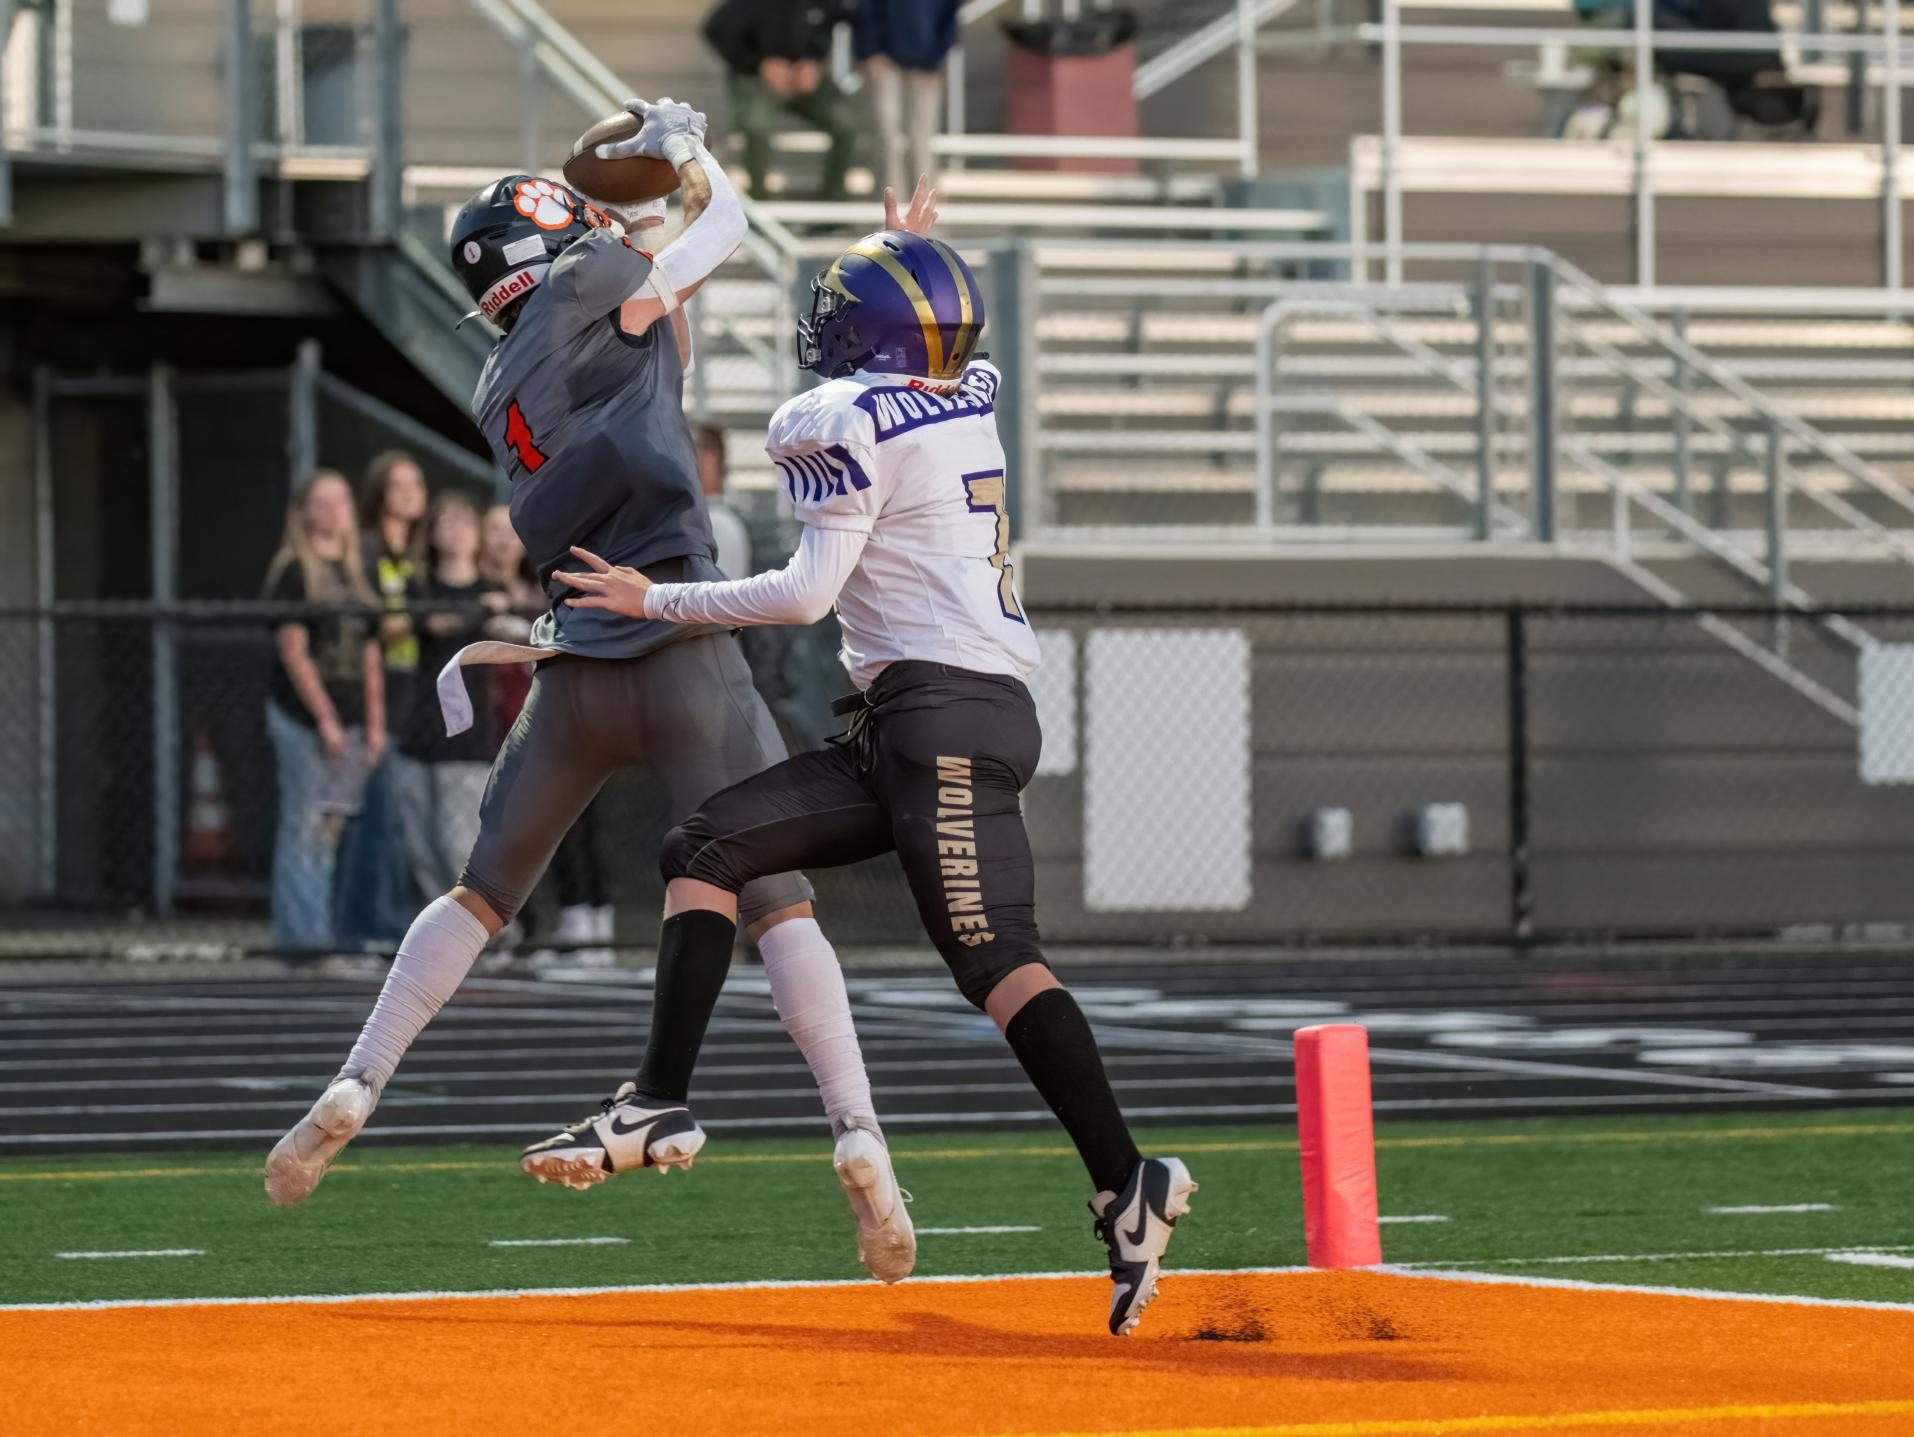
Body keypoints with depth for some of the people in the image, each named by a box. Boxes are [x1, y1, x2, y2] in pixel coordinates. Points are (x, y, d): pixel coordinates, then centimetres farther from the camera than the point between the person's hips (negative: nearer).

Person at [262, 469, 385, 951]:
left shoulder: (355, 576, 17)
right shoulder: (293, 572, -4)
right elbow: (293, 650, -10)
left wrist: (375, 725, 10)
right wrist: (325, 718, -15)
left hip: (348, 722, 7)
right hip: (302, 718, -7)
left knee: (329, 834, 6)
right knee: (304, 830, -8)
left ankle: (319, 937, 9)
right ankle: (302, 937, -8)